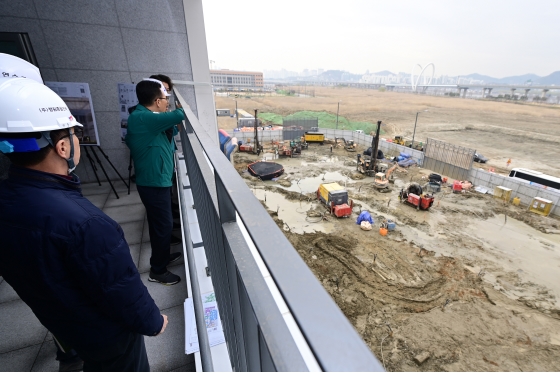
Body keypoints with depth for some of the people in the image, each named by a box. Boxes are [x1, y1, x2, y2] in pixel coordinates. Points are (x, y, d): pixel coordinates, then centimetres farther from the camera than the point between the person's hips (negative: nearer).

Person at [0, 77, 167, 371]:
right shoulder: (82, 223, -41)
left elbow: (25, 275, 2)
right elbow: (121, 291, -29)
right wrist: (152, 322, -10)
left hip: (59, 321, 7)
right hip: (105, 332, -6)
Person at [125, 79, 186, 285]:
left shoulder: (143, 117, 9)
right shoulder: (142, 118, -23)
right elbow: (178, 116, -29)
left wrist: (170, 119, 7)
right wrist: (182, 109, -7)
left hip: (156, 180, 10)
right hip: (154, 183, -10)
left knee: (160, 223, 22)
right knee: (163, 225, 1)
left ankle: (162, 256, 41)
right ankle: (157, 270, 19)